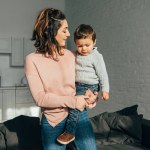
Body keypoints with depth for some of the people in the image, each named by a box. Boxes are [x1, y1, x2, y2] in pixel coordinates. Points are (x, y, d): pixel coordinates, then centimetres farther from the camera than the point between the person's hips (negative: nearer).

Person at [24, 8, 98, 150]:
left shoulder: (72, 55, 1)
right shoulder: (32, 60, -7)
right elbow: (40, 98, -13)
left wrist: (89, 94, -10)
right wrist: (72, 101, -21)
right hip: (52, 121, -2)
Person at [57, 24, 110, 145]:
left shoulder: (96, 56, -10)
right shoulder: (76, 55, 7)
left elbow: (103, 74, -7)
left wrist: (105, 90, -8)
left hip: (89, 86, -8)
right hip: (76, 85, 8)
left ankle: (70, 132, -15)